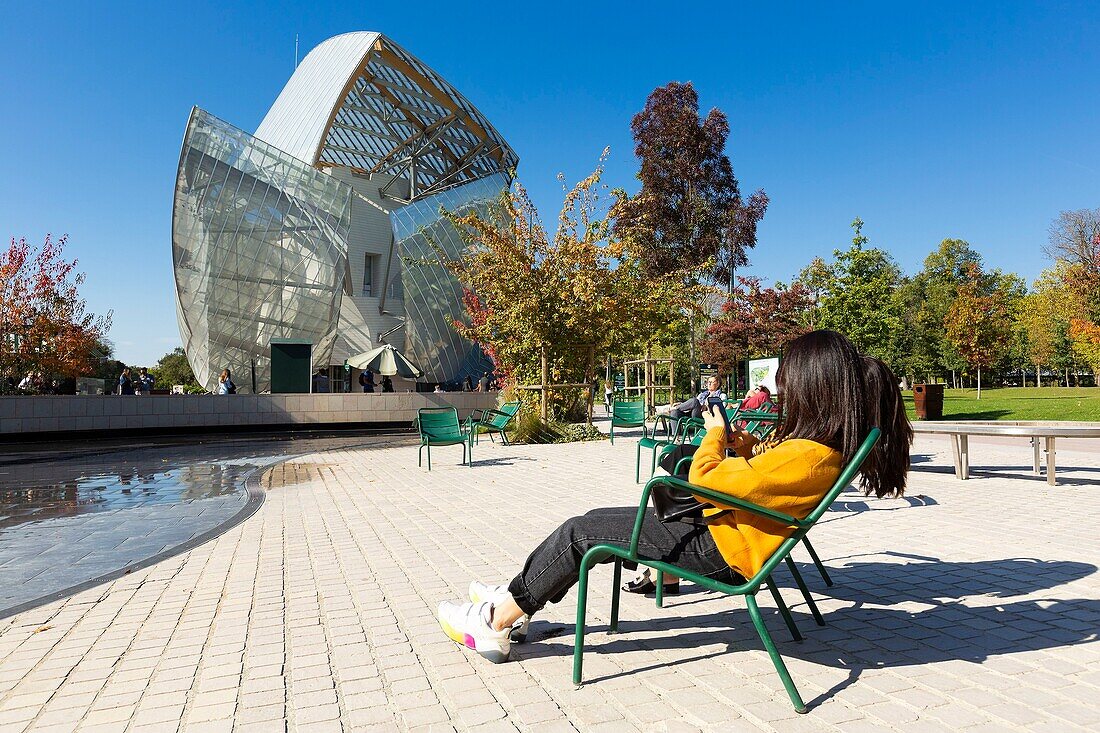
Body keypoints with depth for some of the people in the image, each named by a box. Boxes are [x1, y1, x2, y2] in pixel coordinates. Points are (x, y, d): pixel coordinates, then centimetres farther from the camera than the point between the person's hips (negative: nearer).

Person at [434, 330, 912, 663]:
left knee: (579, 533, -6)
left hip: (720, 552, -10)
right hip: (720, 533, 10)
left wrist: (715, 433, -9)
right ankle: (517, 599, 21)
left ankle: (498, 624, 10)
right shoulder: (828, 443, 4)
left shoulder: (806, 456, -27)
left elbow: (704, 480, -27)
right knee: (597, 518, 11)